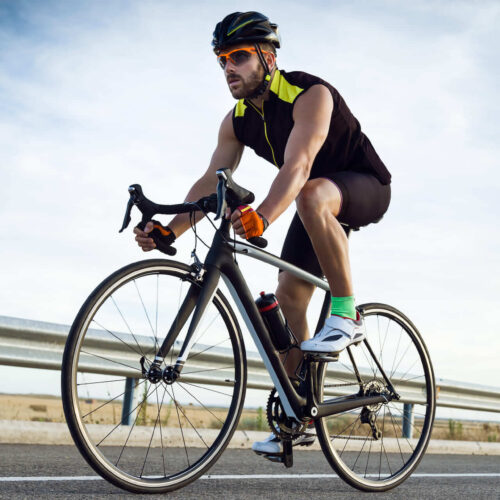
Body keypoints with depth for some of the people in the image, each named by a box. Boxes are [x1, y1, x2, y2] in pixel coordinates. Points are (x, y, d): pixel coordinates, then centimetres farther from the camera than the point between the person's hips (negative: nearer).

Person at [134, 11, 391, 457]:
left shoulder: (310, 94, -27)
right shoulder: (237, 120, -5)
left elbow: (298, 166, -43)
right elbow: (211, 181, -11)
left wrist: (263, 216, -60)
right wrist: (169, 229, -27)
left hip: (365, 187, -7)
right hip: (315, 204, 7)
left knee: (312, 196, -40)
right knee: (289, 295, -3)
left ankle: (347, 315, -27)